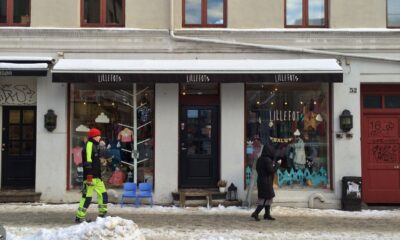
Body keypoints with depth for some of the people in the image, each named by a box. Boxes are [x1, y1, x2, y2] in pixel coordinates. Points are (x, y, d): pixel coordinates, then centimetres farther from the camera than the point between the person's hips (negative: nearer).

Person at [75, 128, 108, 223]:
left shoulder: (95, 146, 19)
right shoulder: (89, 145, -12)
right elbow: (87, 162, -19)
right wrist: (89, 176, -24)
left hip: (97, 177, 10)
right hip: (91, 177, -10)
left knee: (103, 194, 11)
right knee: (87, 196, -7)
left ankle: (102, 214, 19)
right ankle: (80, 217, 1)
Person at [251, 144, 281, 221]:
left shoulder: (260, 159, 6)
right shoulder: (268, 160, -19)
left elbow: (257, 168, 15)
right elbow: (271, 170, -21)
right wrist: (277, 164, -8)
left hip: (260, 180, 9)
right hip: (266, 181, -9)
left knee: (268, 198, 17)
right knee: (266, 198, -2)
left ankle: (267, 214, 20)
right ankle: (255, 213, -8)